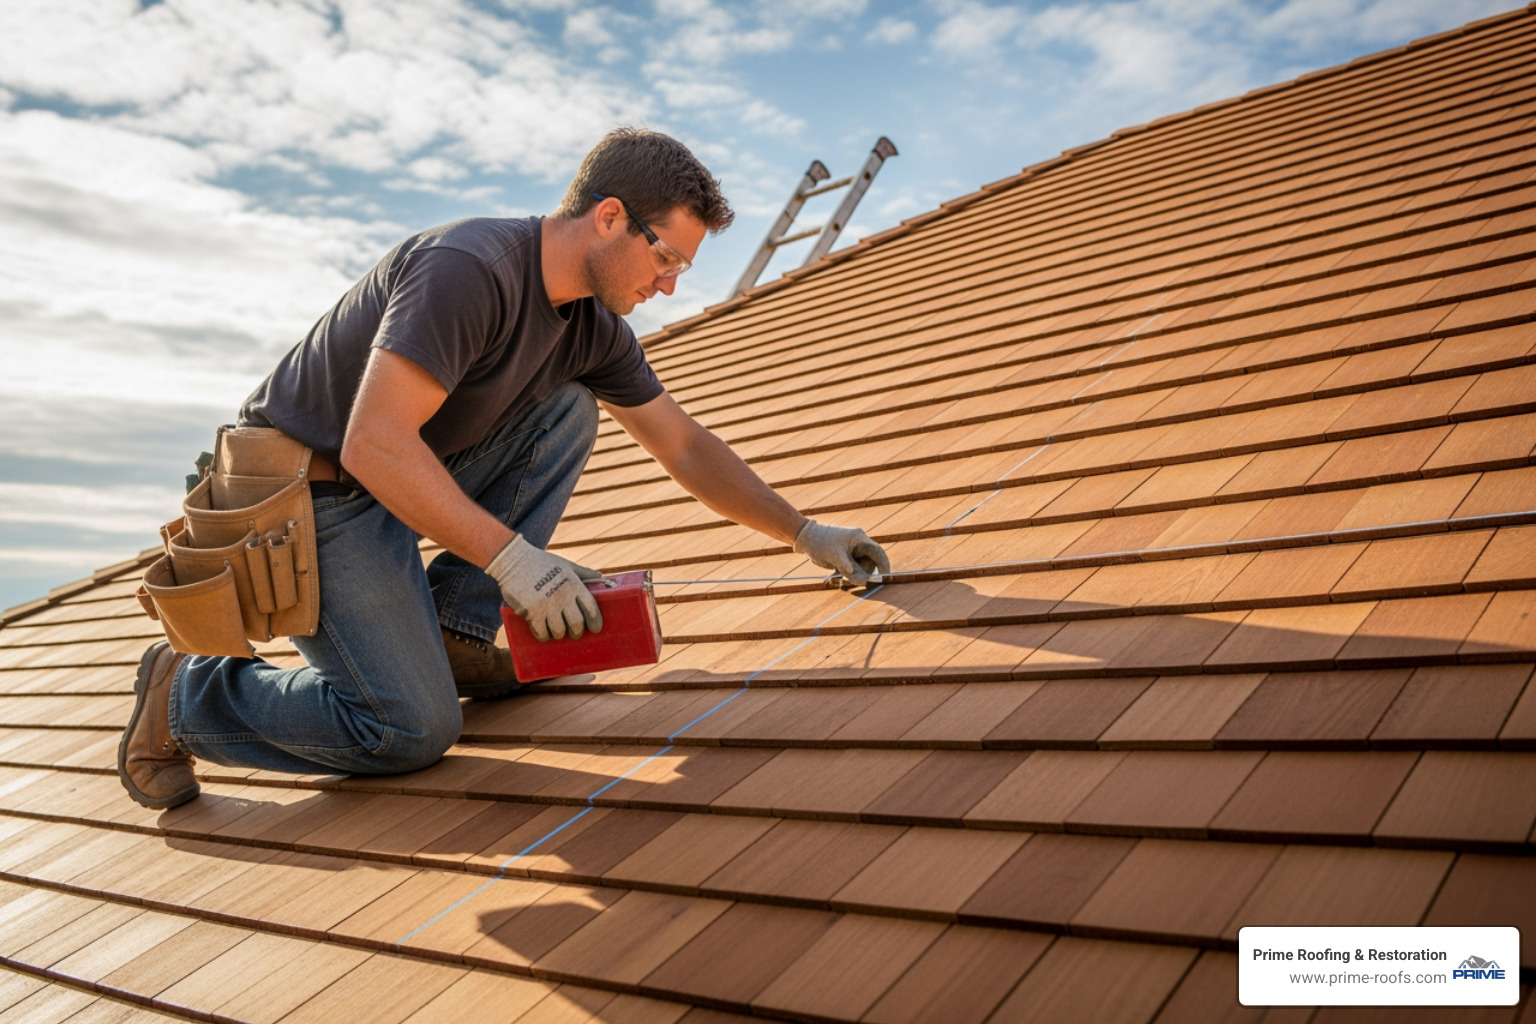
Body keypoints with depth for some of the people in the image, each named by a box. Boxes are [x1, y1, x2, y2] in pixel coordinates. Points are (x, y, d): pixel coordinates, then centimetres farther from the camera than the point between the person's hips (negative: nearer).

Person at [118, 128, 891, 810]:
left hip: (394, 482, 8)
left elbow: (685, 447, 8)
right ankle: (187, 693, 7)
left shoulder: (594, 327, 0)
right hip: (303, 497, -8)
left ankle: (455, 635, 1)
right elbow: (375, 446, -33)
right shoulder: (469, 270, -27)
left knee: (569, 409, -2)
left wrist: (804, 533, 5)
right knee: (414, 731, -13)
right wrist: (513, 558, -34)